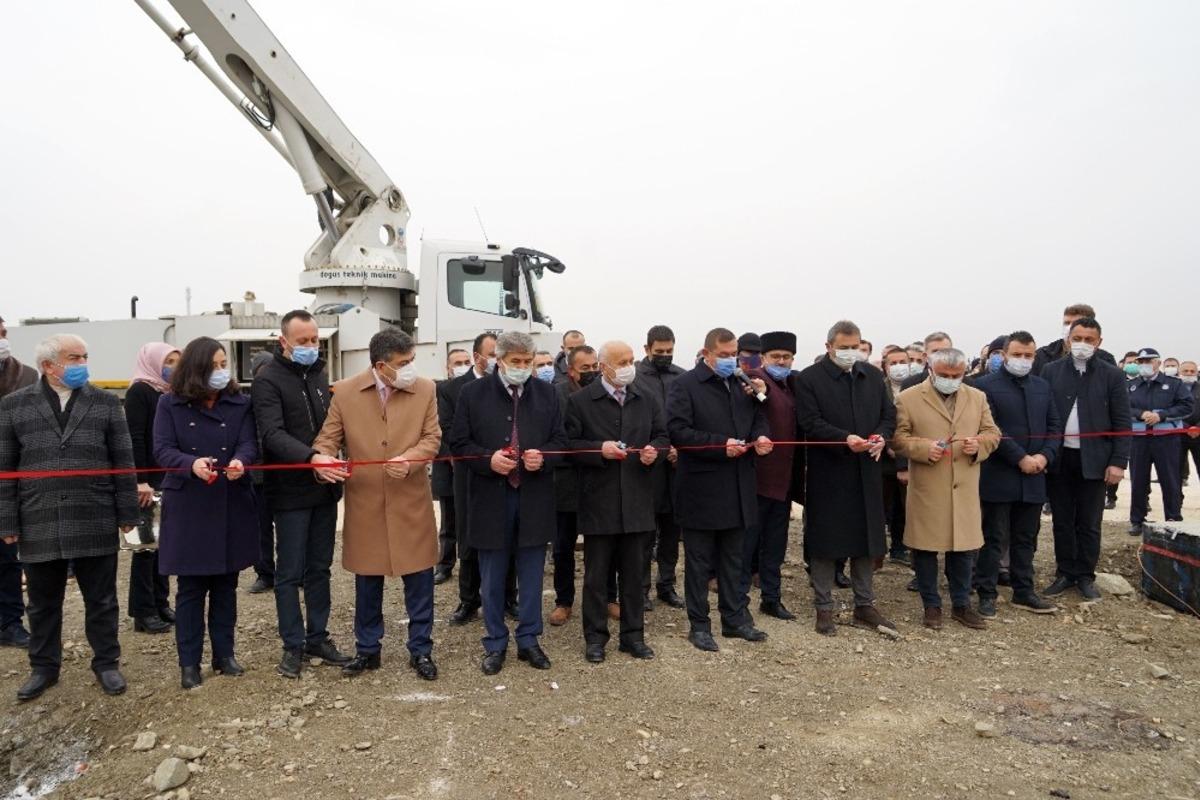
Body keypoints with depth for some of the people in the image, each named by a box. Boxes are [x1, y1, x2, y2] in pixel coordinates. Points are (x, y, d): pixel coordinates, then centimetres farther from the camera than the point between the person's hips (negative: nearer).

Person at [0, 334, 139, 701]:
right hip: (39, 526, 1)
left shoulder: (105, 403, 2)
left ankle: (106, 663, 24)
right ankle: (43, 667, 31)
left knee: (101, 600, 9)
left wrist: (127, 513, 0)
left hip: (95, 524, -1)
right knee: (42, 603, 14)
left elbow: (123, 462, 2)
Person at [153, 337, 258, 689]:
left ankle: (224, 654, 24)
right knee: (190, 588, 5)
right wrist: (192, 464, -30)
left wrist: (240, 461, -30)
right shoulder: (170, 404, -1)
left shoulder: (240, 402, 3)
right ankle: (189, 663, 16)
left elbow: (249, 442, -6)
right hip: (187, 508, -2)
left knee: (226, 584, 12)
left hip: (231, 507, 2)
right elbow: (162, 450, -9)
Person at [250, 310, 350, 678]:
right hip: (291, 492, -6)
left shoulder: (320, 375, 11)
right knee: (290, 572, 5)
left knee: (319, 568, 14)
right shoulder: (268, 380, -10)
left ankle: (317, 638, 25)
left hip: (324, 489, 6)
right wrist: (312, 457, -35)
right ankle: (293, 646, 17)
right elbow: (273, 434, -22)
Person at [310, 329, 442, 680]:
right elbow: (328, 438, 0)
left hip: (412, 501, 0)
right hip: (364, 502, 0)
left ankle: (420, 650, 21)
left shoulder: (425, 389, -3)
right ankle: (367, 650, 30)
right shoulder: (345, 392, -3)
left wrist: (409, 459, -23)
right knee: (367, 580, 13)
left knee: (419, 579, 5)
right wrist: (321, 458, -23)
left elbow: (432, 438, -4)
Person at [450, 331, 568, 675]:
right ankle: (495, 643, 25)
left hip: (534, 498, 2)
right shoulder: (473, 393, -1)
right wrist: (488, 459, -17)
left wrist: (543, 457, -13)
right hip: (491, 498, -1)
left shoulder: (546, 393, 5)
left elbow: (560, 441, 8)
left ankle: (529, 639, 26)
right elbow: (459, 443, 0)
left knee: (531, 576, 11)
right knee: (492, 578, 10)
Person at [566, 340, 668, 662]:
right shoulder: (580, 401, -3)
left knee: (634, 572, 12)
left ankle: (633, 635, 24)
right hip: (598, 501, -3)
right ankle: (595, 637, 19)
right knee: (596, 574, 6)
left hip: (637, 501, 4)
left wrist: (655, 450, -8)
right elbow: (570, 443, -4)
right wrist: (600, 450, -18)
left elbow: (662, 436, 14)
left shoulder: (647, 400, 9)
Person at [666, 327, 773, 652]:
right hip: (701, 489, -6)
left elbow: (758, 418, 20)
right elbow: (678, 431, -17)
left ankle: (735, 618, 28)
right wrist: (721, 445, -22)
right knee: (699, 561, 5)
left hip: (737, 489, 6)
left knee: (733, 559, 16)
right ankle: (699, 625, 16)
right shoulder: (684, 385, -8)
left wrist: (760, 436, -4)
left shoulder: (742, 385, 13)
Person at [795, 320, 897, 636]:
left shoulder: (874, 376, 11)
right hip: (827, 475, -5)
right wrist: (845, 439, -26)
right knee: (824, 541, 3)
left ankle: (864, 605, 27)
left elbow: (889, 415, 12)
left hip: (867, 472, 5)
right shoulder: (809, 379, -6)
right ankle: (823, 608, 16)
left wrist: (882, 436, -9)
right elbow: (810, 423, -13)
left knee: (867, 539, 12)